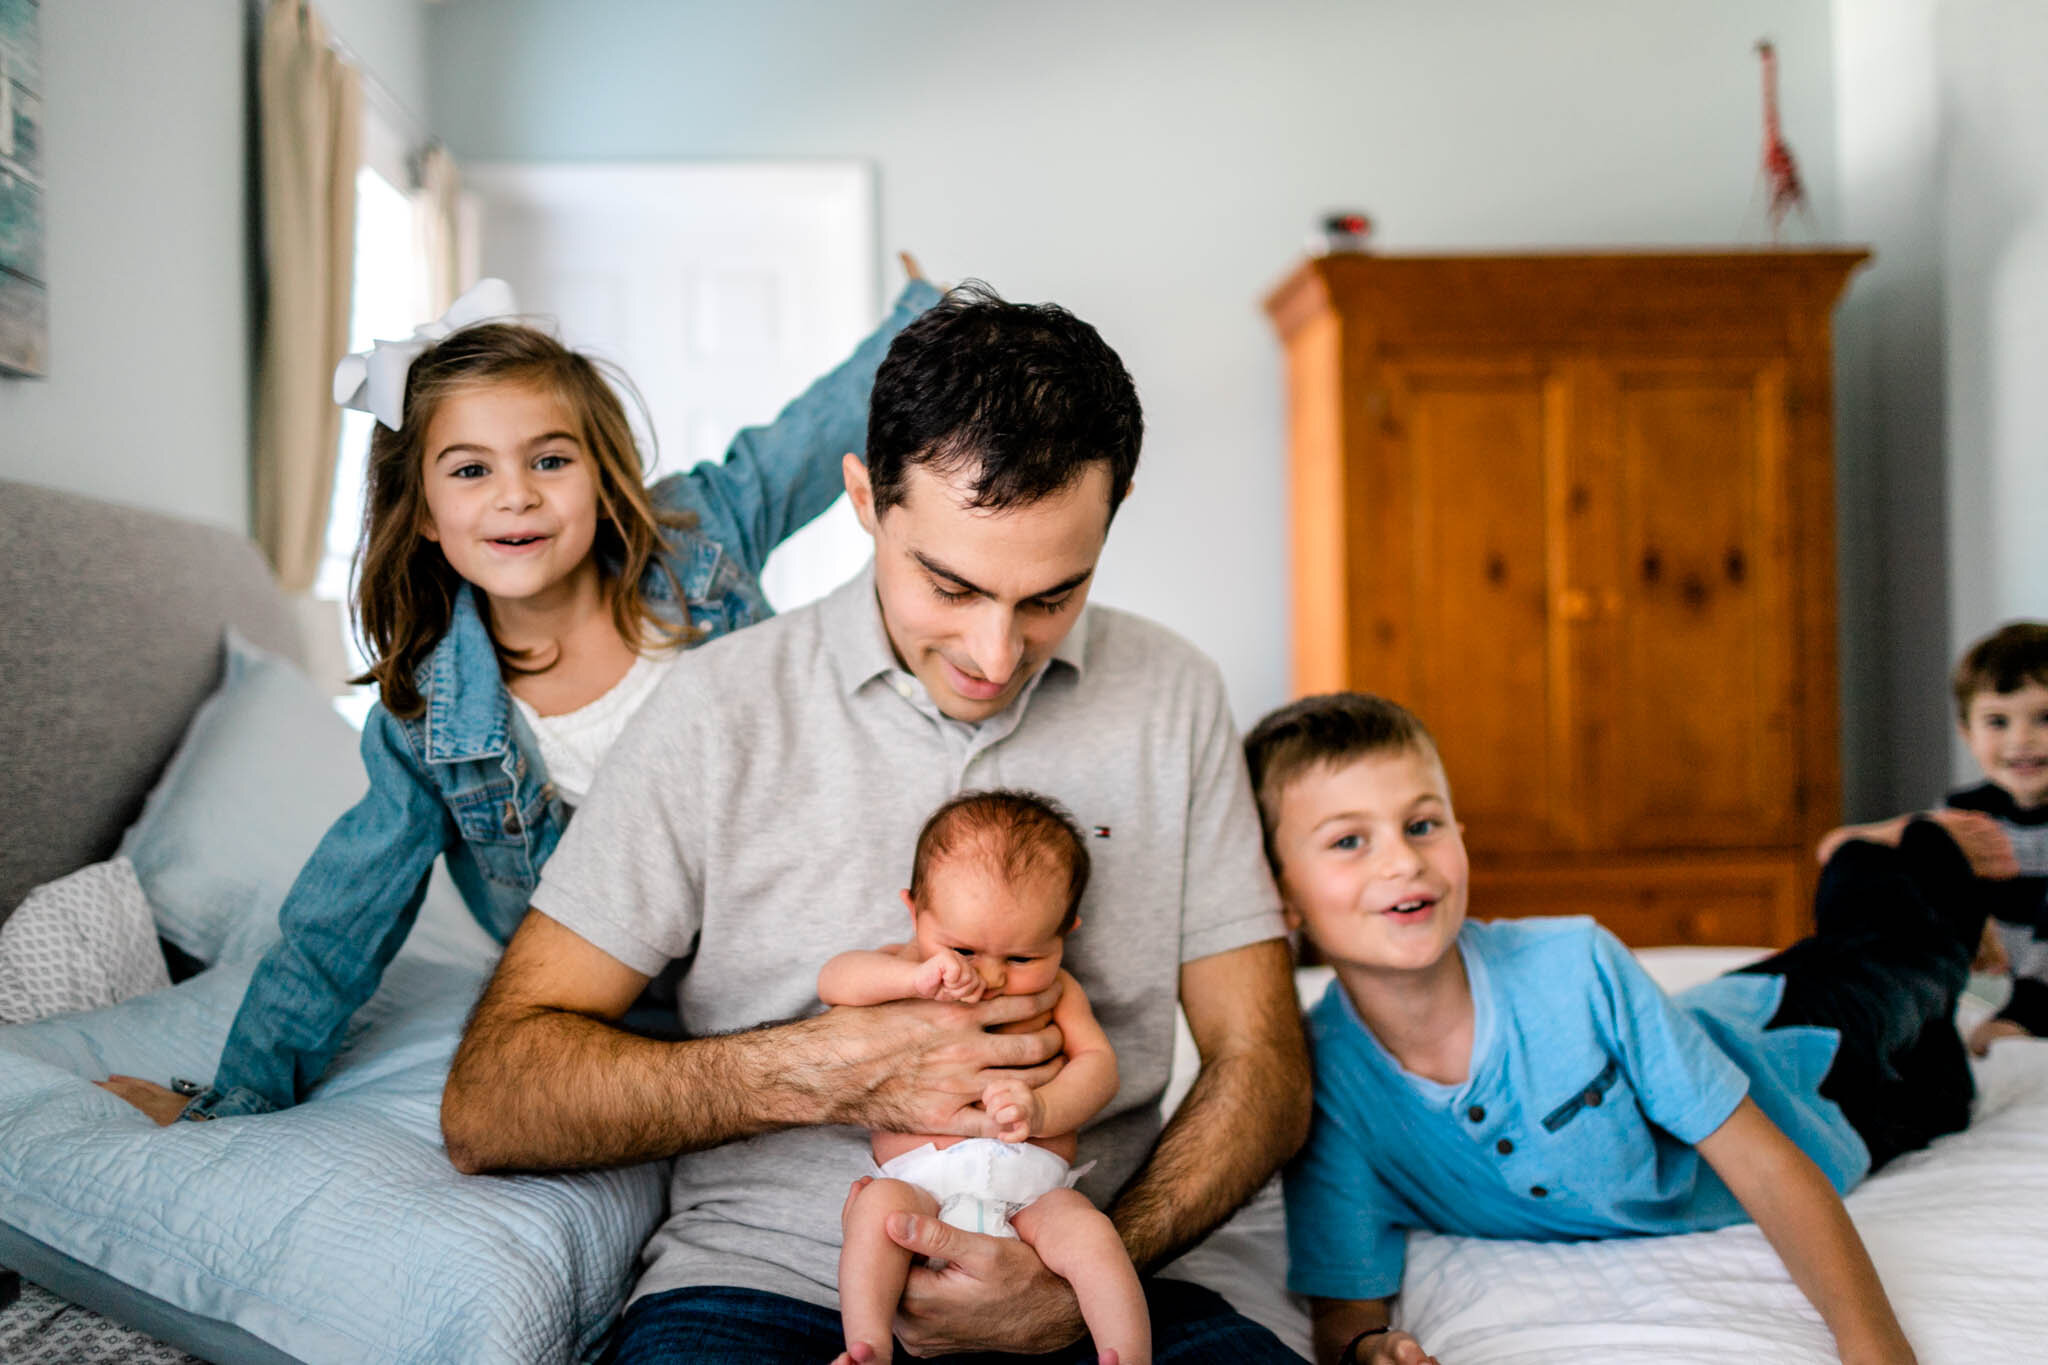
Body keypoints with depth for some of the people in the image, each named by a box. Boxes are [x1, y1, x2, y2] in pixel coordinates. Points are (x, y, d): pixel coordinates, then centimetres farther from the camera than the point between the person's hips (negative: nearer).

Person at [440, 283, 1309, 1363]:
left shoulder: (1171, 697, 5)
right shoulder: (720, 708, -3)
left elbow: (1262, 1069, 6)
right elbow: (485, 1107, -4)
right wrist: (817, 1072, -17)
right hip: (762, 1279, -2)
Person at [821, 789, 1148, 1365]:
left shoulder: (1056, 992, 17)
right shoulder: (903, 968, 13)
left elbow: (1098, 1064, 6)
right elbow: (833, 981, -4)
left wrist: (1040, 1109, -16)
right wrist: (916, 977, -21)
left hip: (1032, 1188, 1)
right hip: (919, 1182, 0)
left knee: (1089, 1232, -28)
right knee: (878, 1204, -32)